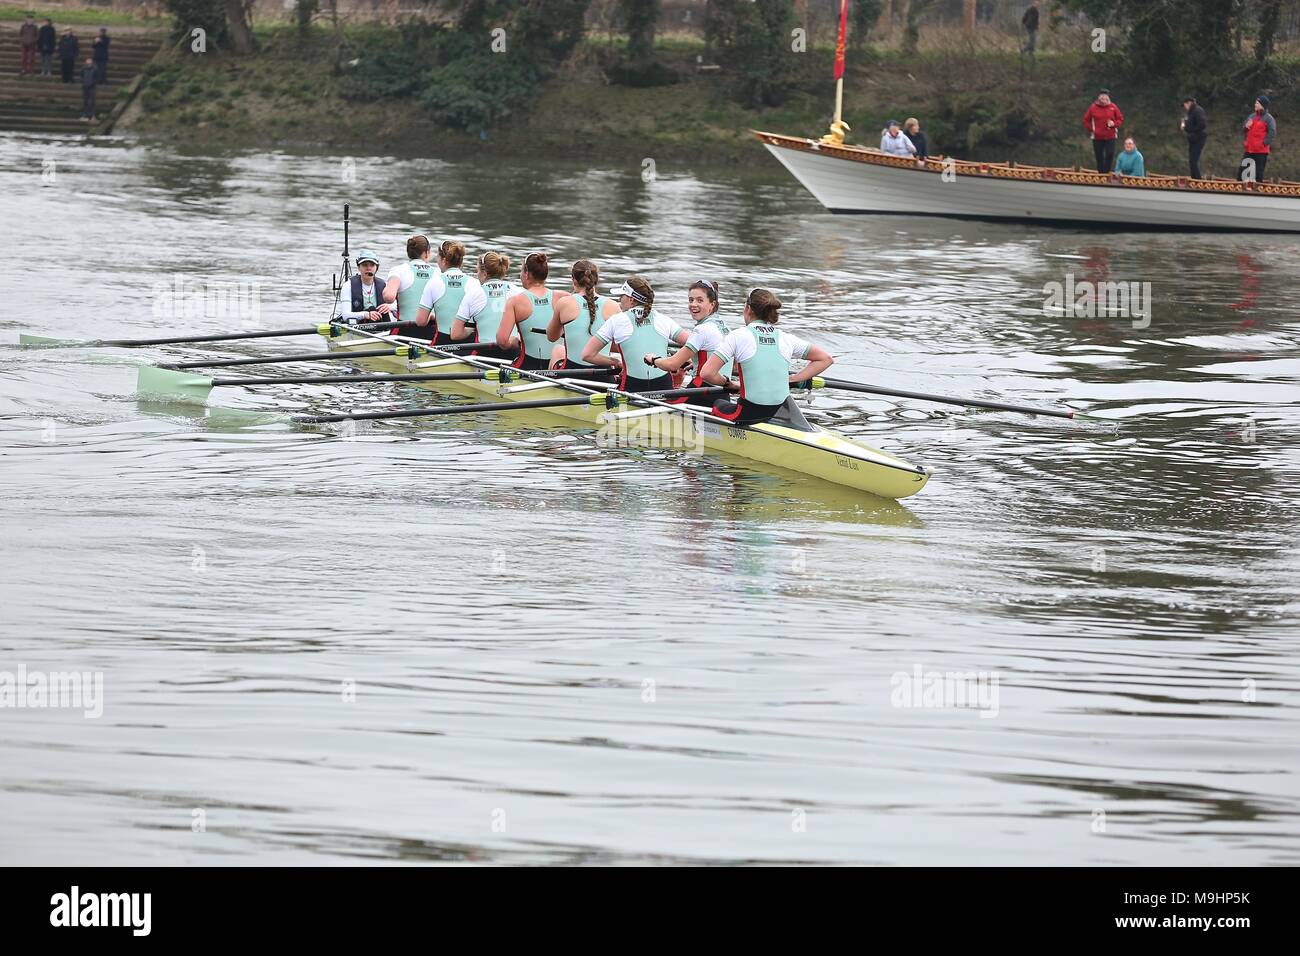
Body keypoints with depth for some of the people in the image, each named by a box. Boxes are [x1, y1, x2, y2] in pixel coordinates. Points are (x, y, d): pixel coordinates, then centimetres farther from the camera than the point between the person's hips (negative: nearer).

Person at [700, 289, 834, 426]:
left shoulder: (738, 336, -5)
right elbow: (826, 358, 15)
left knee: (717, 404, 28)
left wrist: (727, 383, 9)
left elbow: (707, 373, -11)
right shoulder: (786, 338, 6)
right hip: (780, 412, 4)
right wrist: (793, 379, 14)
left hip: (748, 415, -4)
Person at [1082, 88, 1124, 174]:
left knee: (1110, 154, -13)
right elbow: (1086, 120, 8)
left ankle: (1106, 171, -2)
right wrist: (1091, 129, -4)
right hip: (1097, 137, 0)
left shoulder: (1113, 107, -1)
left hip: (1110, 136, 0)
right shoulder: (1093, 108, -2)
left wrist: (1114, 124, -13)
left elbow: (1120, 119, 6)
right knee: (1099, 156, 5)